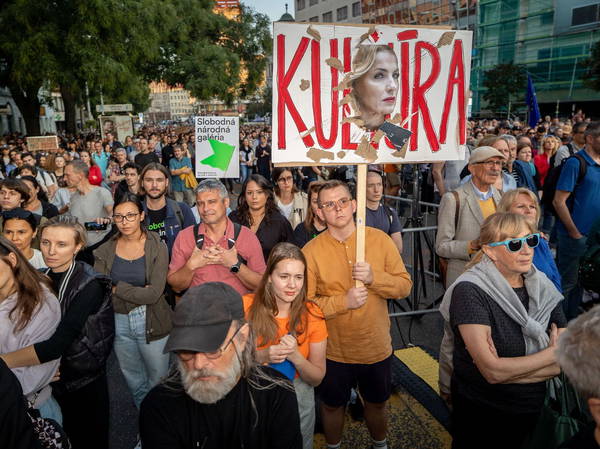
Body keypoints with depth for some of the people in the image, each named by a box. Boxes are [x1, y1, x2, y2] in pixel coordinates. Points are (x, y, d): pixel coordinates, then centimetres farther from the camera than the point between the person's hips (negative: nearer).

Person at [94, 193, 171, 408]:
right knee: (132, 379, 22)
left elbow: (154, 294, -18)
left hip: (152, 322, -3)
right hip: (118, 321, 4)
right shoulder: (106, 250, -1)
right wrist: (138, 293, -19)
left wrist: (117, 288, -12)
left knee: (158, 379, 10)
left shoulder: (157, 247, -11)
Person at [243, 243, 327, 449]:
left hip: (298, 397, 1)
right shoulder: (247, 306, -18)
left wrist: (296, 357, -26)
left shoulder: (312, 314, -14)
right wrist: (262, 356, -29)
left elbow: (317, 378, -8)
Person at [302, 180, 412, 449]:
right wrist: (344, 301, -26)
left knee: (377, 404, 26)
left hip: (377, 347, 2)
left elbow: (405, 286, -7)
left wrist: (374, 278, -25)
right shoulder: (311, 251, -14)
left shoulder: (379, 239, -9)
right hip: (334, 351, -1)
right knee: (332, 406, 21)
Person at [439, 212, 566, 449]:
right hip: (478, 412, -4)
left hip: (532, 411, 5)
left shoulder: (544, 288, -6)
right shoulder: (470, 291, -24)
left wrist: (507, 368, -24)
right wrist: (552, 353, -16)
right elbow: (492, 371, -28)